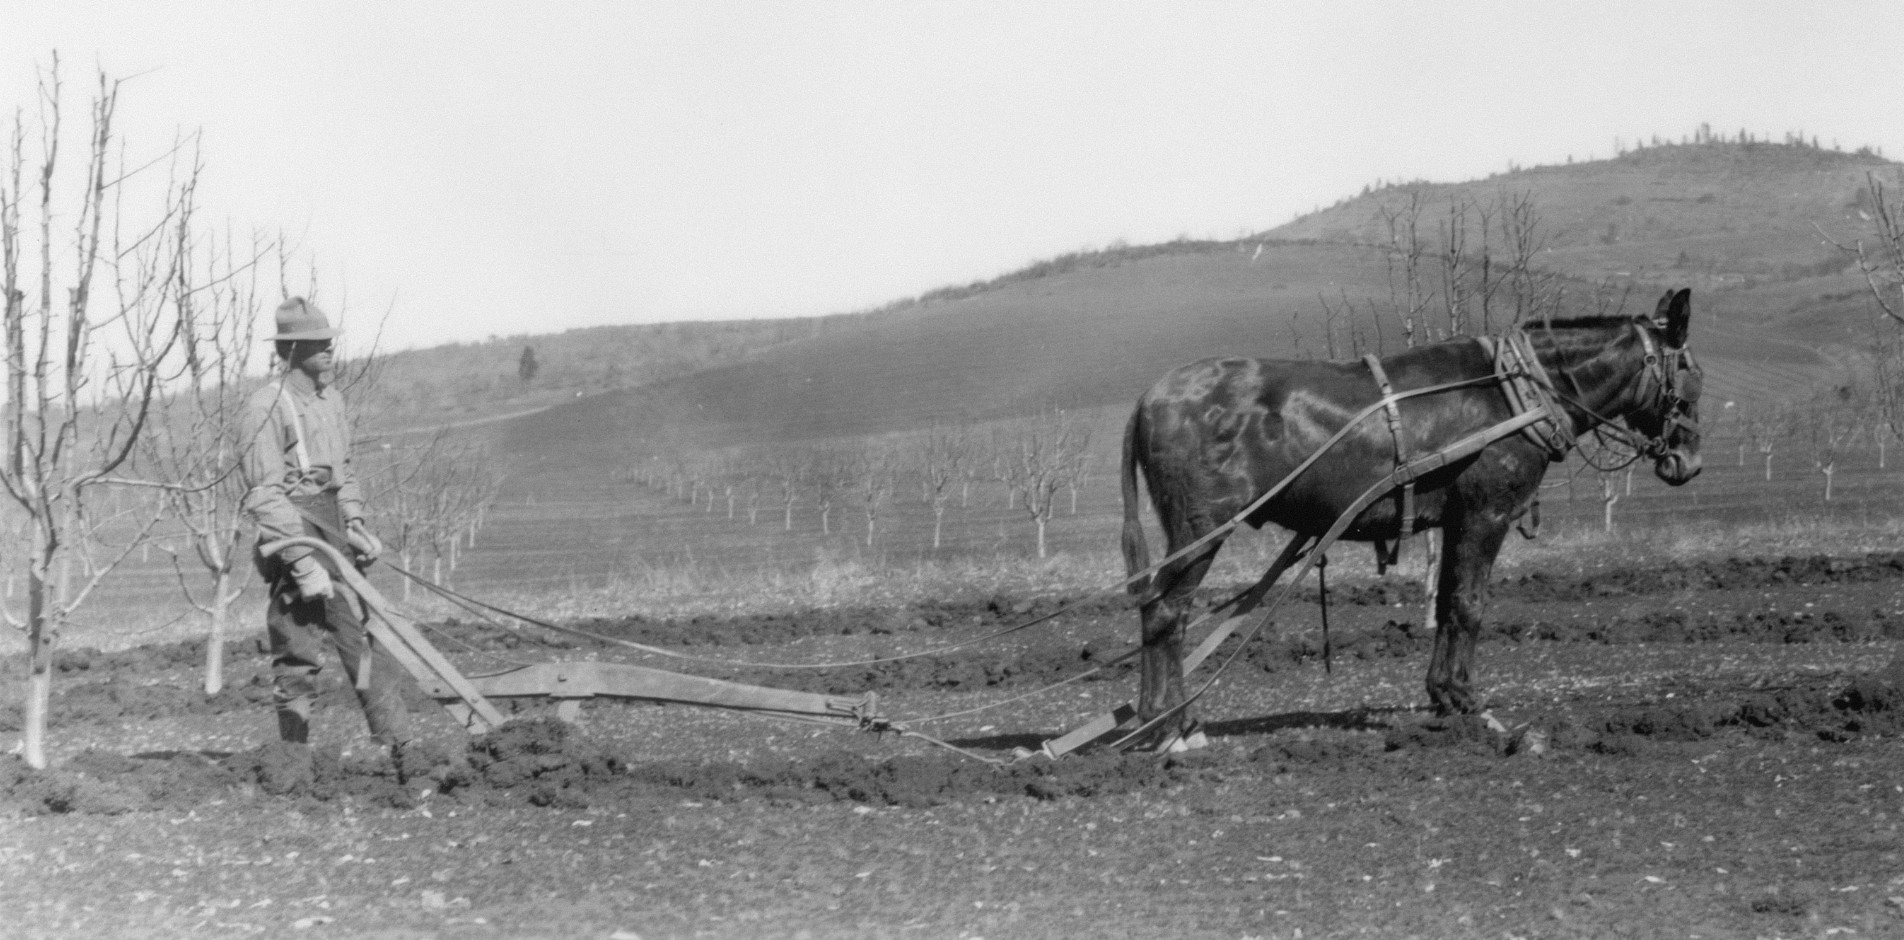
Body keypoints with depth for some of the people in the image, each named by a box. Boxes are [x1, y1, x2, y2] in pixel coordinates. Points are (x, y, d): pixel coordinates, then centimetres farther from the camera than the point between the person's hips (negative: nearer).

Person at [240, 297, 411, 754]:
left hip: (334, 533, 7)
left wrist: (354, 522, 9)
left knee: (369, 635, 4)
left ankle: (399, 744, 4)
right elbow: (264, 494, -16)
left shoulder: (331, 400, 14)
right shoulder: (266, 406, -12)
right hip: (294, 534, -7)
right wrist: (303, 560, -20)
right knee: (298, 656, -3)